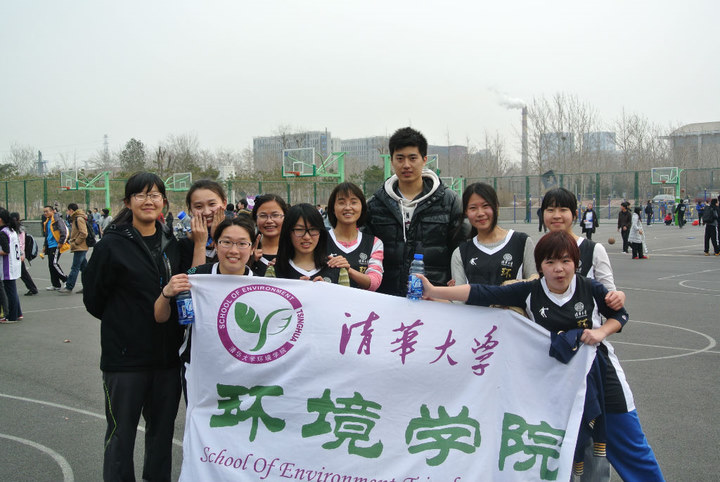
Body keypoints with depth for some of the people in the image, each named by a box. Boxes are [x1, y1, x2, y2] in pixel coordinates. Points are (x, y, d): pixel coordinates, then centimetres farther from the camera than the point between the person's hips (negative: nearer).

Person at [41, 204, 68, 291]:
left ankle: (66, 280, -3)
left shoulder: (57, 220, -11)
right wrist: (45, 245, 26)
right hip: (50, 246, 9)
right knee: (51, 265, 8)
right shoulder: (47, 222, 18)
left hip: (56, 245, -9)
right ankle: (56, 285, 14)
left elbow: (64, 231, -18)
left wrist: (61, 242, -17)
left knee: (54, 263, -15)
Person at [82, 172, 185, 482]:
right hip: (126, 356, -4)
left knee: (162, 430, 15)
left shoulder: (172, 243, 6)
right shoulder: (112, 244, -9)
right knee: (121, 433, 6)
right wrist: (123, 321, 1)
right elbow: (93, 299, -5)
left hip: (168, 354, 5)